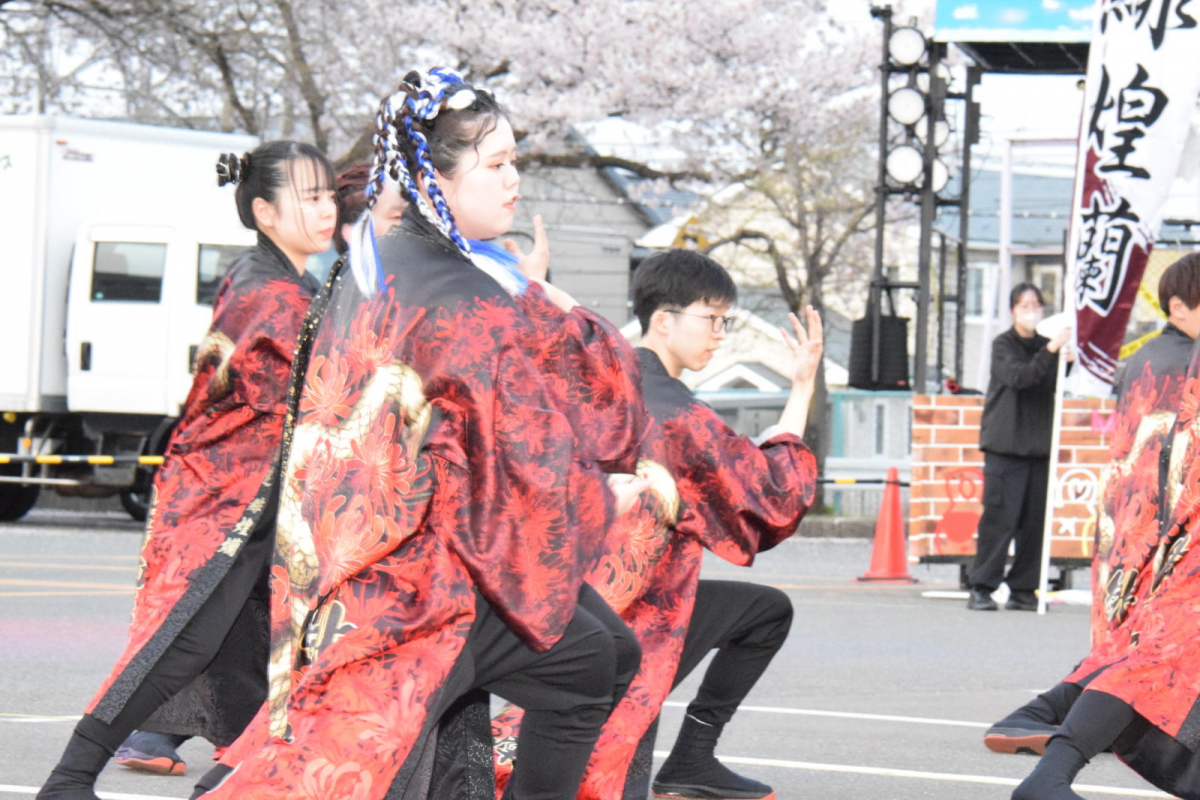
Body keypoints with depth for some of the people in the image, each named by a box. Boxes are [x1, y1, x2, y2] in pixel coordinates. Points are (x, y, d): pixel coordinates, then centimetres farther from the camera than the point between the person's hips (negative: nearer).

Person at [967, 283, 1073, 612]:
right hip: (1005, 445, -5)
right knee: (999, 517, -10)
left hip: (1038, 445, 5)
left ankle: (1022, 591, 9)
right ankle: (981, 588, -6)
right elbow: (1017, 377, -18)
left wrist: (1065, 362, -13)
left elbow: (1057, 387, 5)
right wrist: (1050, 352, -28)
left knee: (1034, 520, 3)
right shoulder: (1003, 345, -1)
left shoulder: (1045, 345, 14)